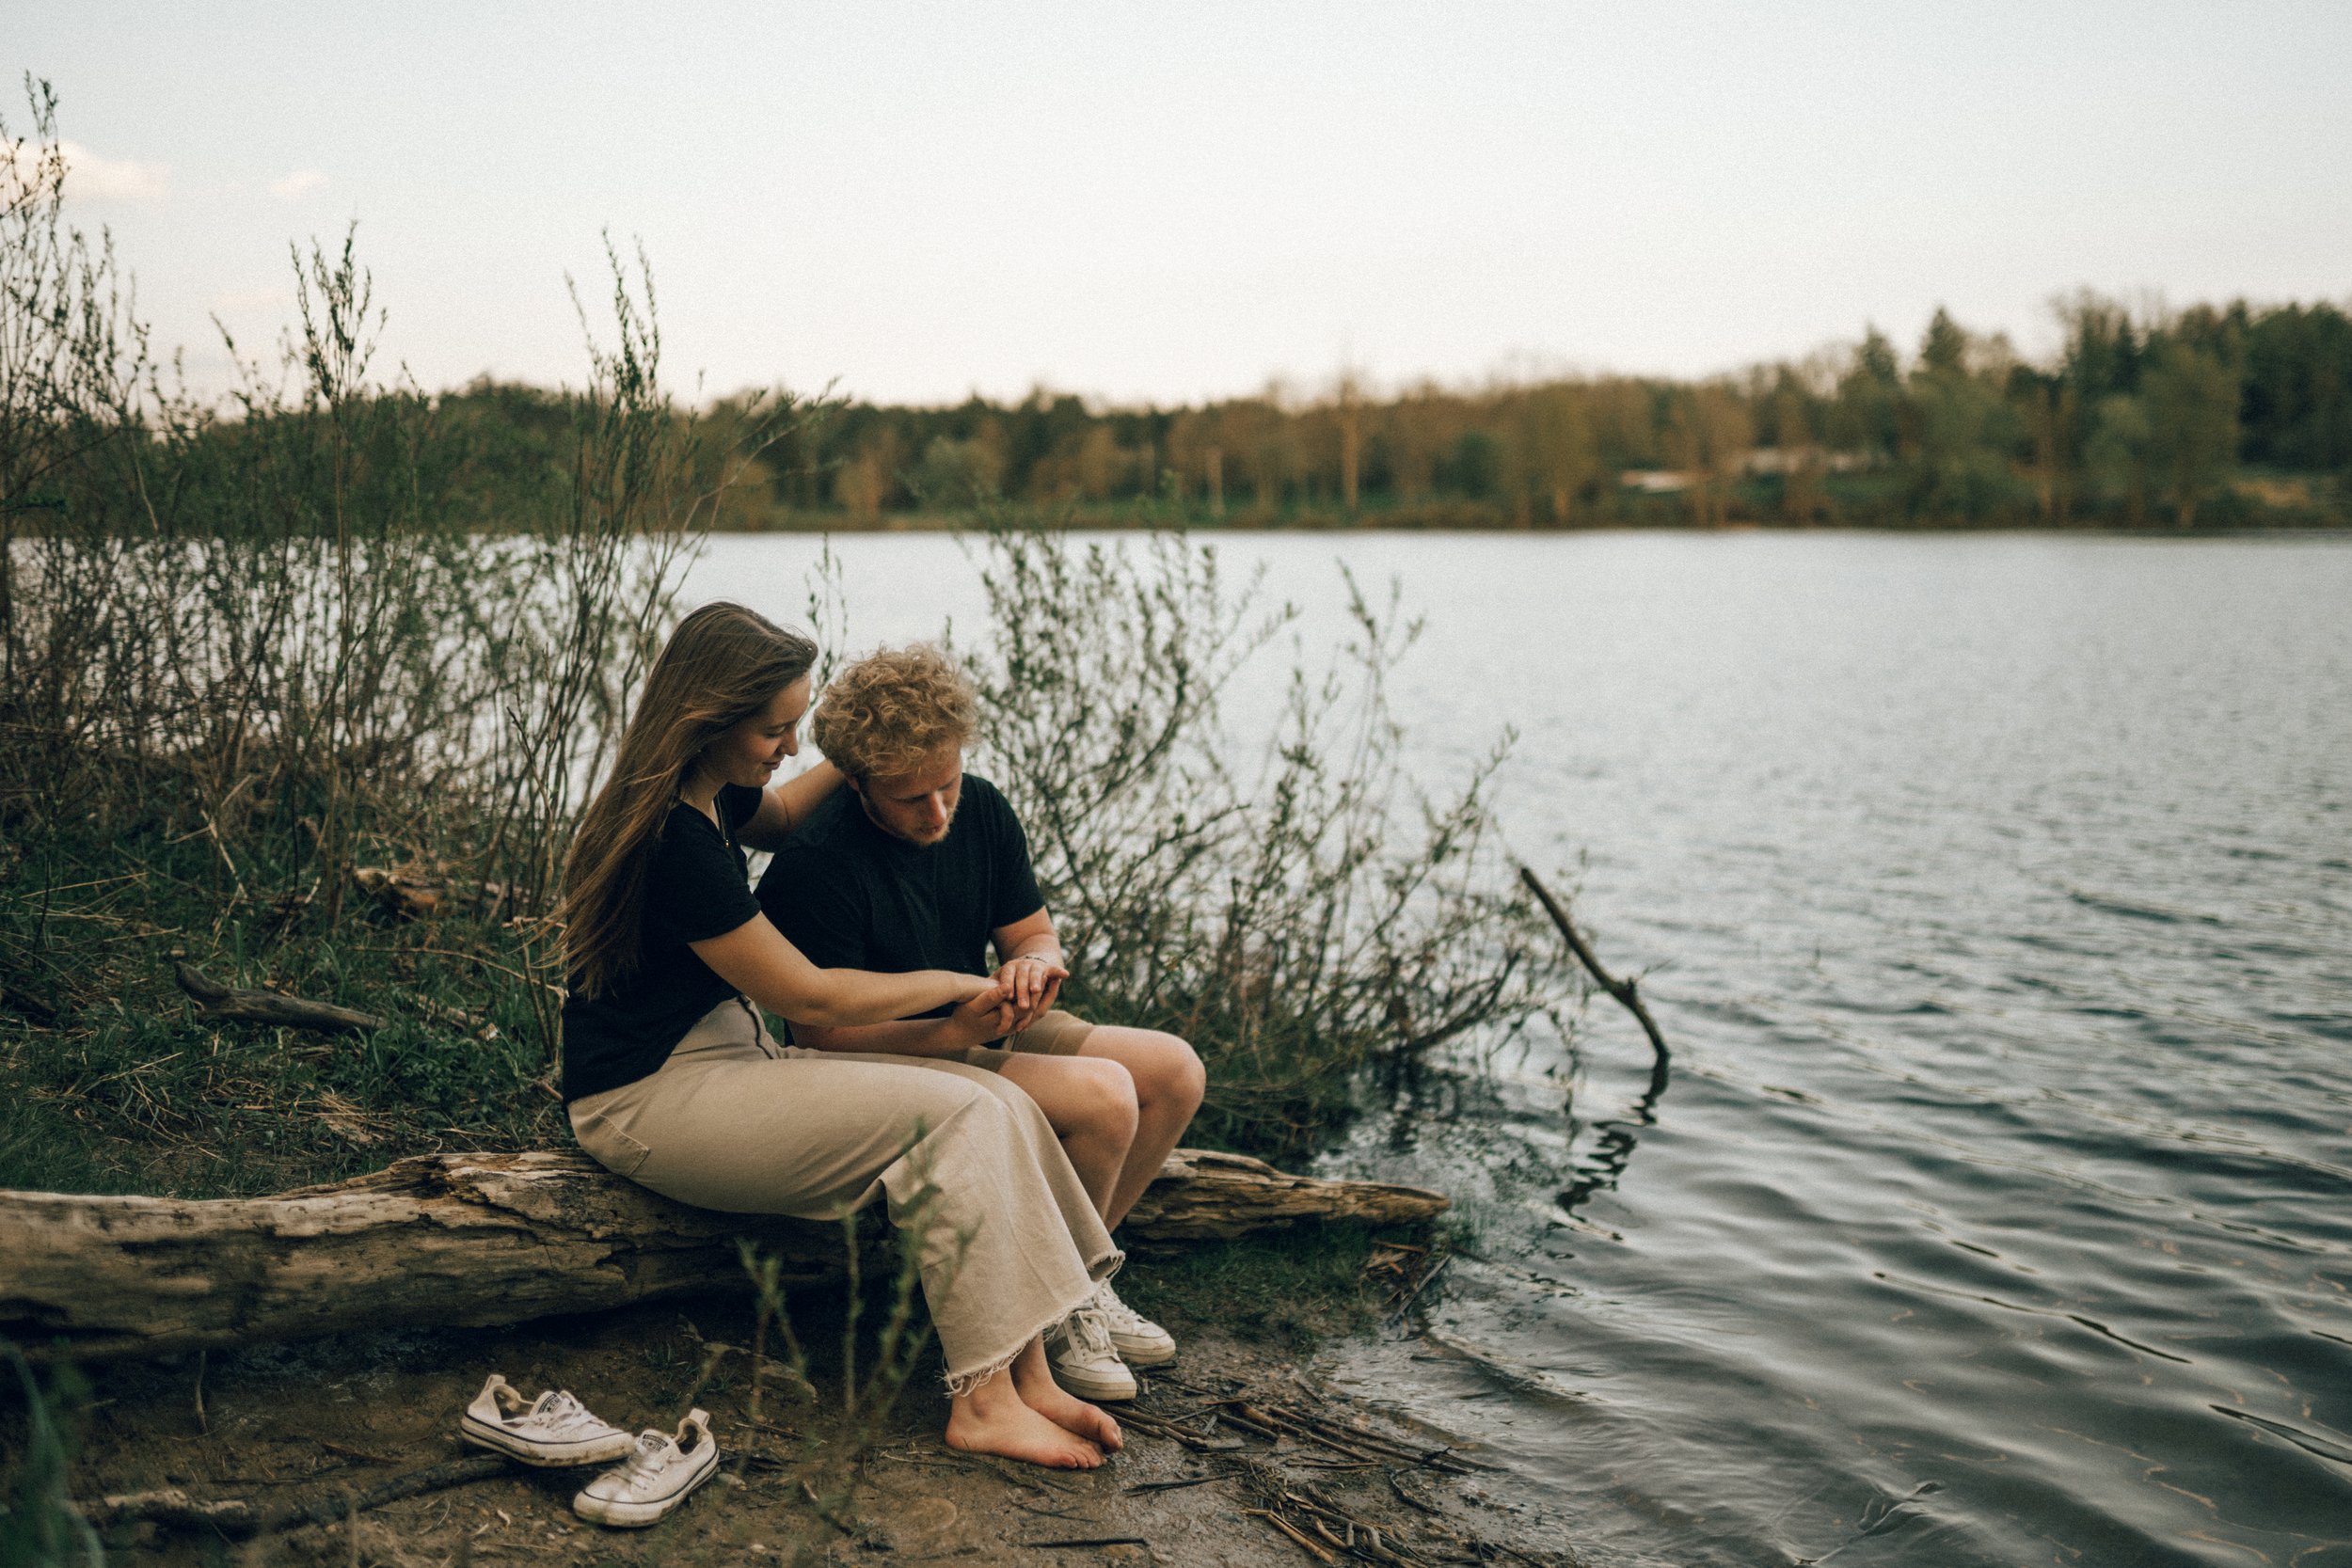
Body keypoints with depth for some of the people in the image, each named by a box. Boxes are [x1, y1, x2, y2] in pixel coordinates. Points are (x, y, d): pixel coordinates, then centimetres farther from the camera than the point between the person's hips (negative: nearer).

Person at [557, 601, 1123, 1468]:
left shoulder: (708, 794, 6)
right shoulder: (672, 841, -24)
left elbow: (777, 814, 33)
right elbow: (809, 996, -18)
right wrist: (954, 986, -6)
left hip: (725, 1057, 9)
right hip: (648, 1099, -9)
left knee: (997, 1103, -9)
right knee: (948, 1118, -23)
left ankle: (1027, 1377, -10)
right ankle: (982, 1400, -16)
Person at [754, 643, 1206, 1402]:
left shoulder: (980, 809, -1)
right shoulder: (814, 864, -24)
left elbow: (1034, 934, 7)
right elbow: (825, 1032, -22)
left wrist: (1034, 964, -19)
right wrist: (957, 1029, -33)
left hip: (979, 1036, 8)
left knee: (1175, 1070, -3)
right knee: (1105, 1095, -26)